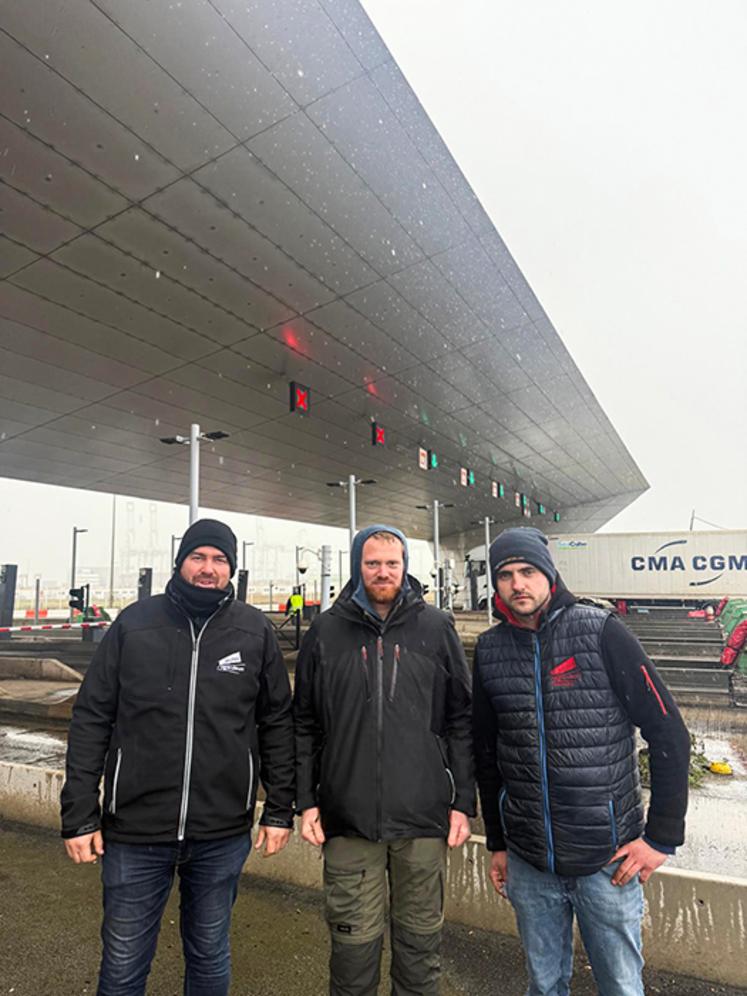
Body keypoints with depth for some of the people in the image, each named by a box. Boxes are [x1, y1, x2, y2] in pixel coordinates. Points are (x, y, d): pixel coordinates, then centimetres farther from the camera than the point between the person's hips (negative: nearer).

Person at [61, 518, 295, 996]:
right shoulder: (134, 624, -5)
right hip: (135, 831, 0)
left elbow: (277, 723, 1)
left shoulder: (255, 631, -4)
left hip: (223, 834, 1)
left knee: (210, 957, 20)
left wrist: (280, 810, 1)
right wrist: (80, 814, -3)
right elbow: (91, 720, -1)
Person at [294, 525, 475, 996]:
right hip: (347, 818, 0)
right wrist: (307, 801, 2)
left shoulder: (437, 628, 0)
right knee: (354, 939, 13)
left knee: (421, 939, 16)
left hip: (424, 818, 0)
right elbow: (306, 724, 5)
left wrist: (464, 802, 0)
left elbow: (461, 721, 2)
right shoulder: (326, 631, 0)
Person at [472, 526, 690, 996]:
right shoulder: (490, 650, -2)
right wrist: (497, 843, 12)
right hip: (527, 863, 3)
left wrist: (663, 836, -8)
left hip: (607, 860, -3)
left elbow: (669, 733, -10)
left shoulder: (602, 632, -13)